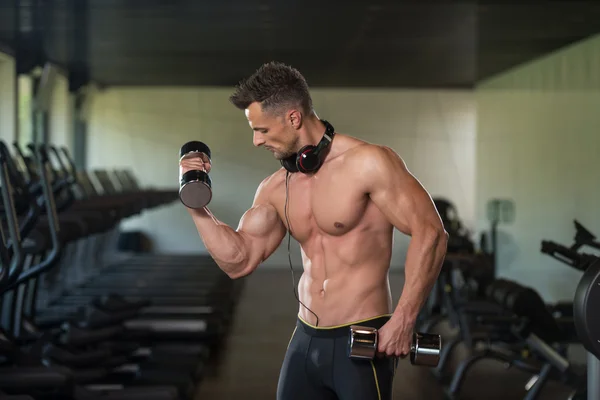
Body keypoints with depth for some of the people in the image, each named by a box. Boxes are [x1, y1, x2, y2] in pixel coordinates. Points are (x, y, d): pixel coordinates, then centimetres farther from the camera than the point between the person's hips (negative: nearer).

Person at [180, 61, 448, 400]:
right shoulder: (275, 190, 7)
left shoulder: (367, 163, -13)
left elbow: (430, 233, -15)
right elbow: (239, 261, 8)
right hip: (305, 340, 6)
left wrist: (403, 321, -18)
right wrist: (197, 205, -1)